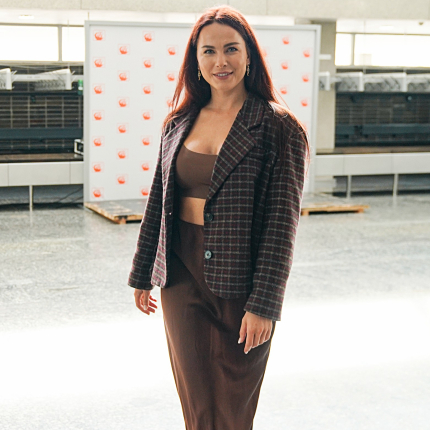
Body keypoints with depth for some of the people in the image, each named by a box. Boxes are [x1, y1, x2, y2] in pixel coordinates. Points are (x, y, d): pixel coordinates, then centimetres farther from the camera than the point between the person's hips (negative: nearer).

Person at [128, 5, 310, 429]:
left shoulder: (278, 127, -8)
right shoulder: (179, 123, 7)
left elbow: (282, 223, -12)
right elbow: (158, 202, 13)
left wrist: (264, 305, -16)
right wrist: (142, 276, 15)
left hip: (239, 281, -4)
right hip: (181, 275, 4)